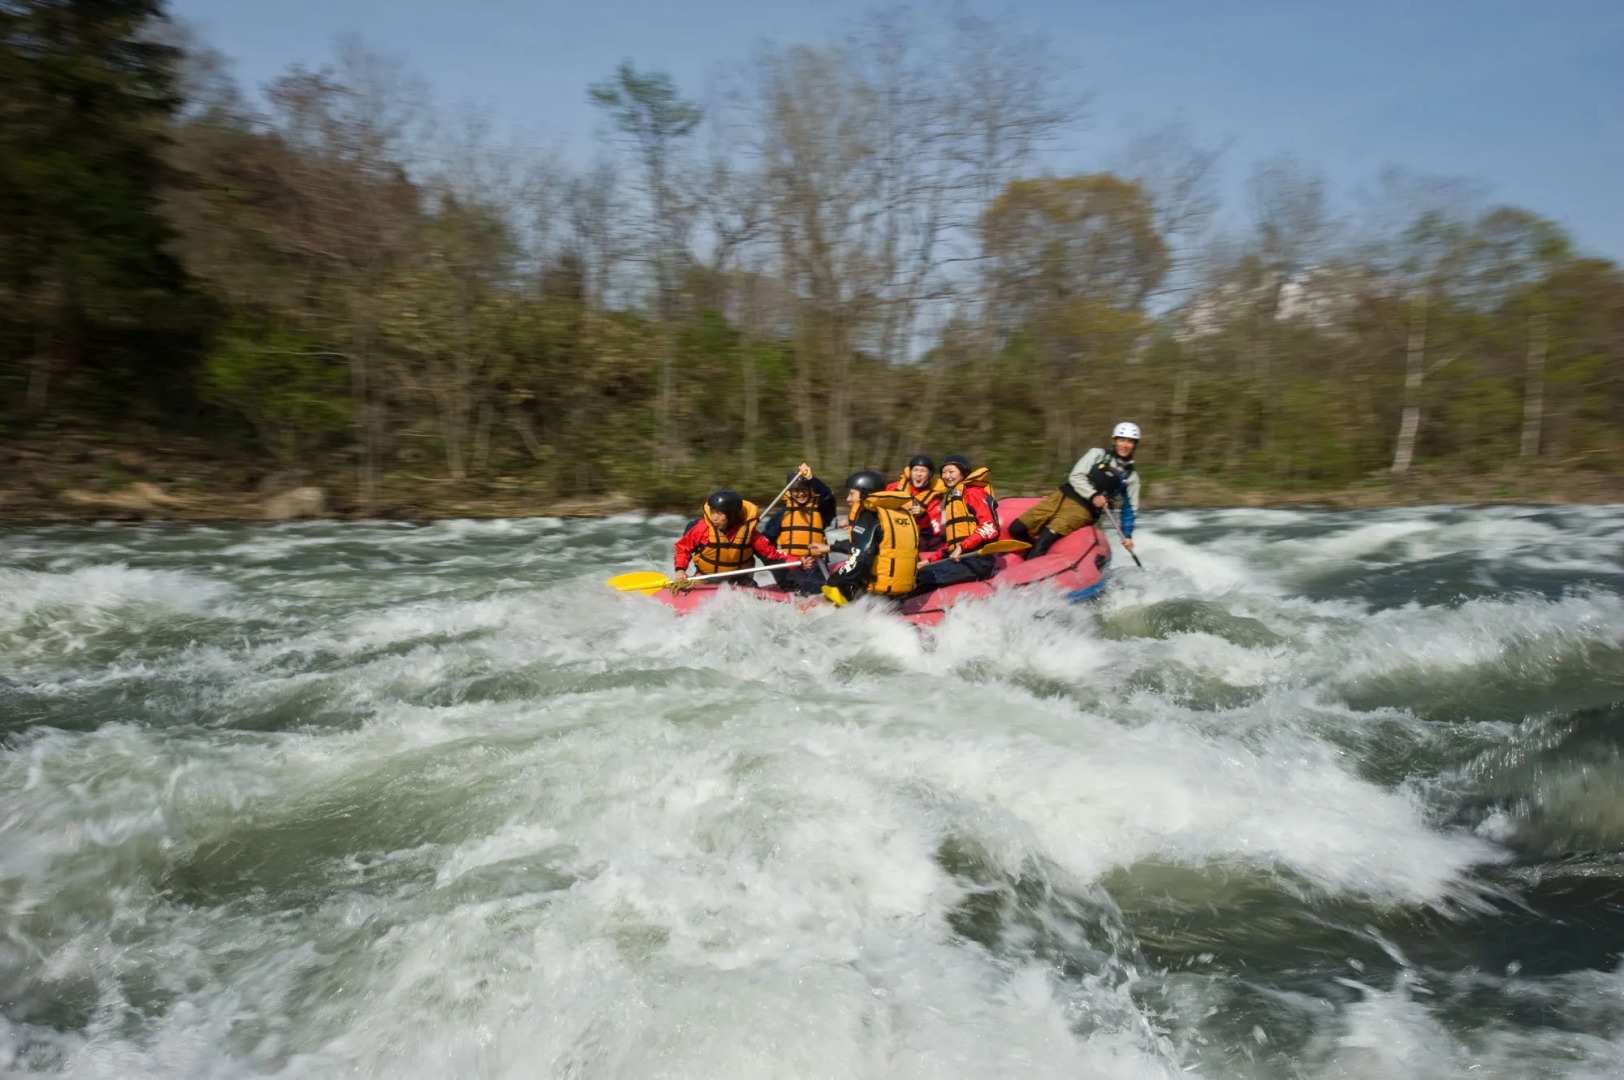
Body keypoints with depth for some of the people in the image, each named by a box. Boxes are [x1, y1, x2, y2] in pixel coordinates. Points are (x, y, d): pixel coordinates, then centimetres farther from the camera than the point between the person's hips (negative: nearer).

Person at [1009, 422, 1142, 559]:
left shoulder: (1131, 478, 9)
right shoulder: (1097, 454, 9)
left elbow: (1129, 509, 11)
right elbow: (1076, 477, 0)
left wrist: (1127, 535, -2)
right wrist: (1093, 496, -16)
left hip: (1084, 510, -2)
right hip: (1063, 496, 3)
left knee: (1045, 538, -28)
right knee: (1016, 529, -8)